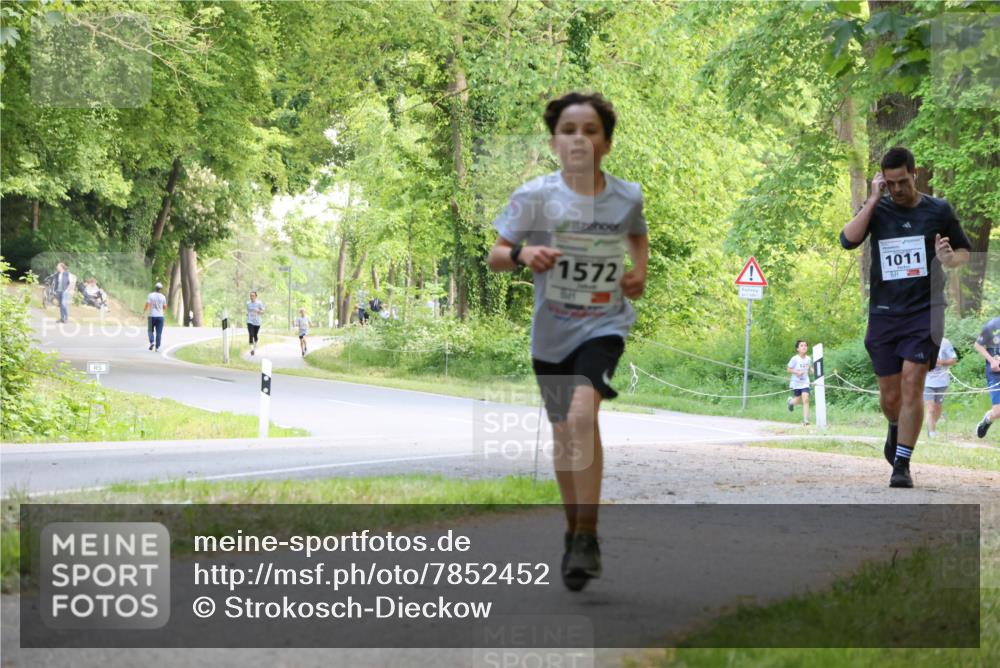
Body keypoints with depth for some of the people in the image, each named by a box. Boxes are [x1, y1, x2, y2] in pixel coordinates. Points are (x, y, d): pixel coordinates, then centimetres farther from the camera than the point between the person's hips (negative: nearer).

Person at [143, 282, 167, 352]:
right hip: (160, 316, 1)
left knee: (150, 330, 14)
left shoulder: (150, 295, -5)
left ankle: (152, 342, -9)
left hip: (152, 316, -1)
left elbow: (147, 305, -10)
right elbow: (165, 307, 7)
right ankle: (157, 347, -1)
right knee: (159, 332, 4)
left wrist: (143, 313, 4)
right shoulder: (163, 297, -1)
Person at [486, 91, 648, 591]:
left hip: (603, 325, -2)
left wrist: (640, 270, 0)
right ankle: (574, 528, 36)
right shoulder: (535, 197, -12)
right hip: (550, 330, 2)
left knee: (583, 413, -25)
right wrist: (521, 254, -27)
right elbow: (493, 256, -7)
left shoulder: (627, 196, -6)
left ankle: (587, 538, -19)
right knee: (565, 434, 14)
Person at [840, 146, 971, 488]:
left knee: (912, 385, -13)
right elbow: (848, 240, -13)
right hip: (883, 314, 2)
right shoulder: (877, 210, 4)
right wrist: (873, 200, -14)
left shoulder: (939, 210, 3)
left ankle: (902, 464, -9)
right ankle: (896, 428, 43)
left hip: (924, 311, -2)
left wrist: (950, 260, -10)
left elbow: (965, 252, 13)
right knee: (889, 393, 8)